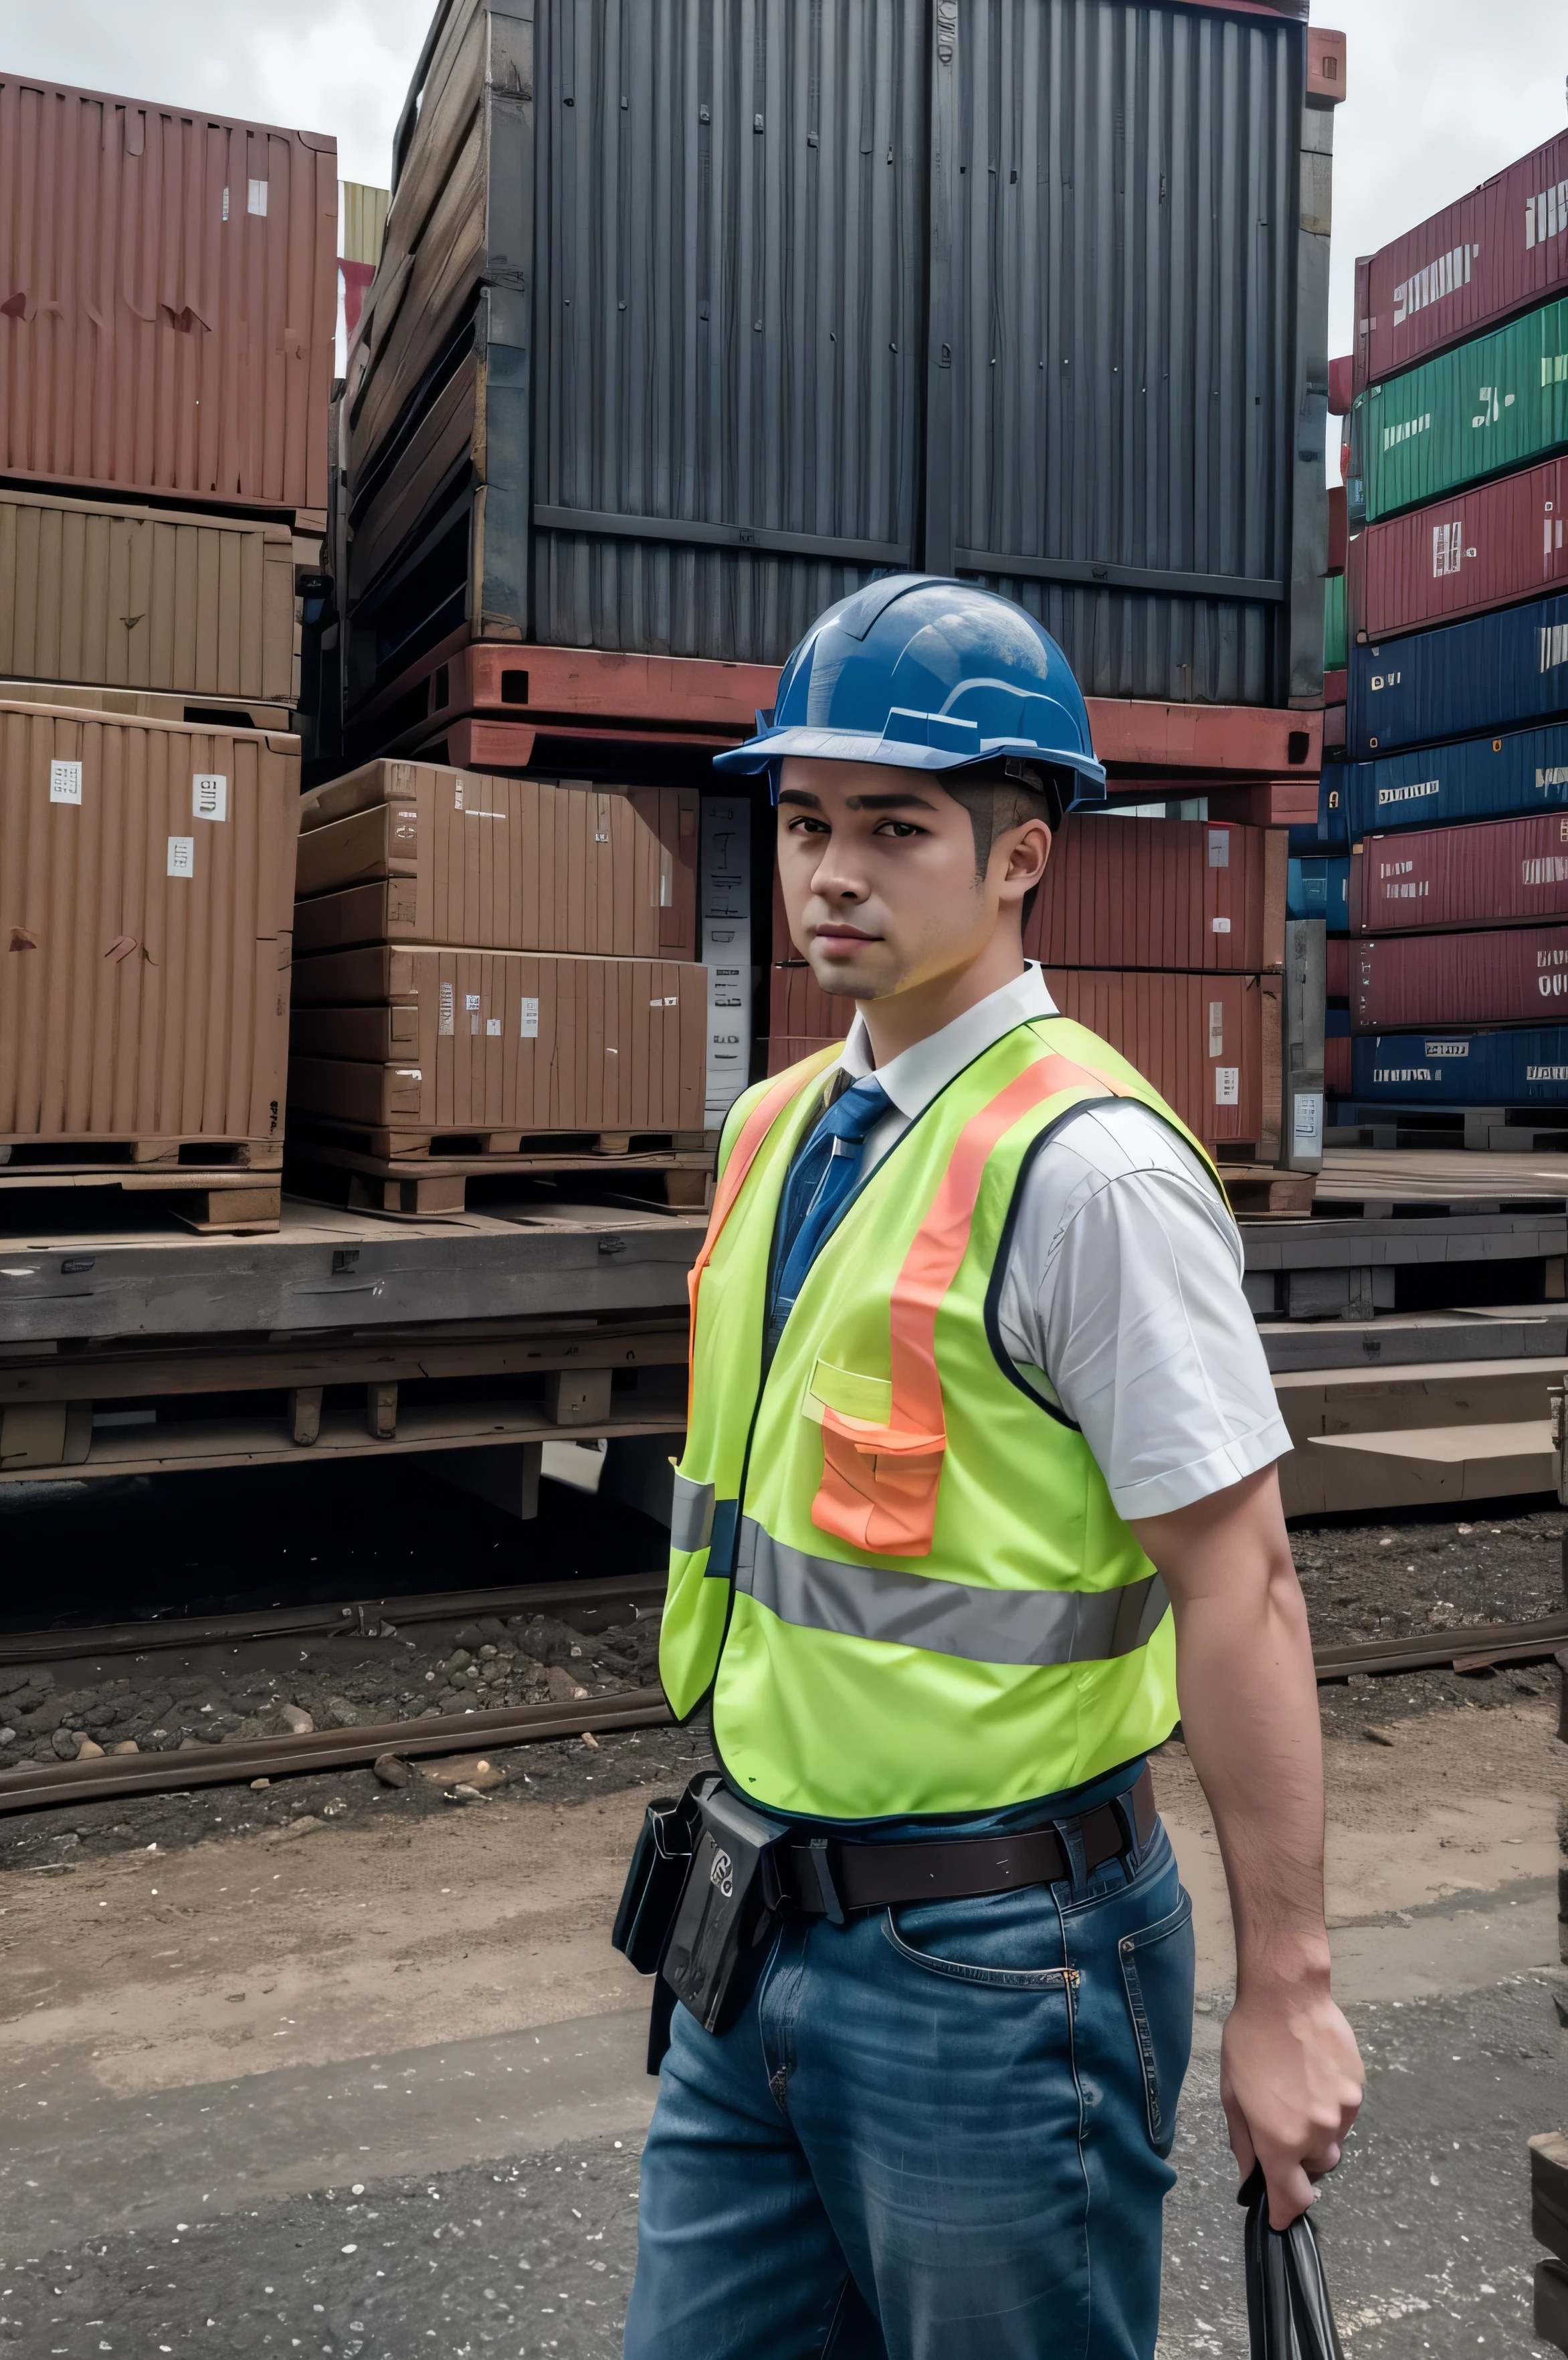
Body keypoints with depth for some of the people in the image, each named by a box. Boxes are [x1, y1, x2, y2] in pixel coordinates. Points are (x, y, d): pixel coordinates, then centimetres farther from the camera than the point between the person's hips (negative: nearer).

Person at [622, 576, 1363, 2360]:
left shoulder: (1089, 1170, -18)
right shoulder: (778, 1128, 6)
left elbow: (1240, 1584, -18)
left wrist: (1285, 1993, -14)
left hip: (991, 1966, -7)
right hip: (759, 1939, 7)